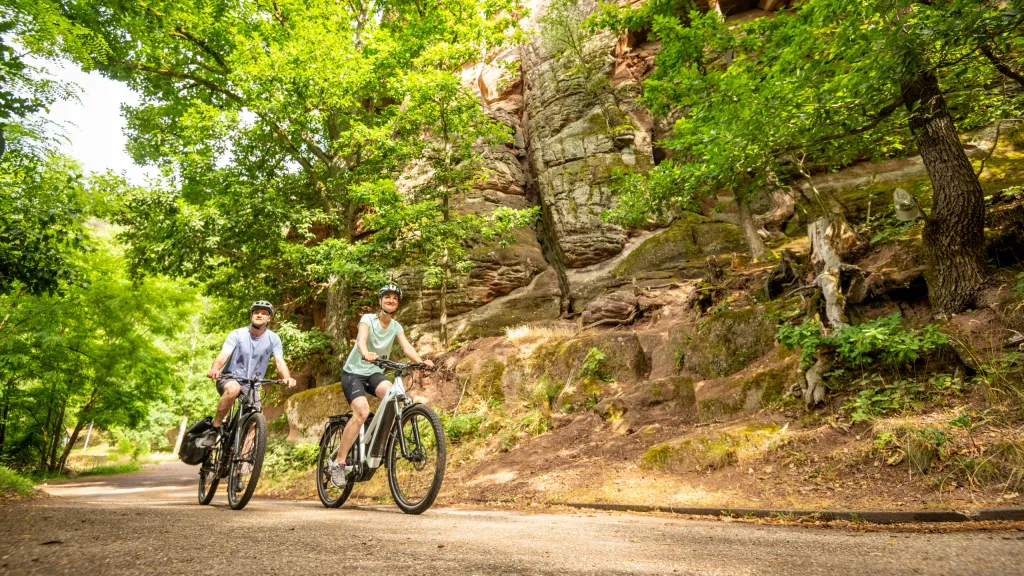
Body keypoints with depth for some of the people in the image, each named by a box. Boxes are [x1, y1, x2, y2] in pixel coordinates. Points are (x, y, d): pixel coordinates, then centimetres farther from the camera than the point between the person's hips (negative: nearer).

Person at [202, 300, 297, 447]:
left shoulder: (273, 339, -4)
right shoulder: (237, 334, -9)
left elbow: (279, 362, -15)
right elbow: (223, 354, -22)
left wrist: (287, 378, -36)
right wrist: (214, 369, -44)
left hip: (251, 386, 3)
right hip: (229, 379, -3)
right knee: (234, 389, -37)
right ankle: (214, 429, -22)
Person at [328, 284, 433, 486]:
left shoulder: (396, 327, 1)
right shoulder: (368, 319, -12)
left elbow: (407, 347, -15)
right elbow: (361, 339, -32)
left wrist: (421, 361, -35)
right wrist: (366, 354, -55)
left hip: (374, 373, 4)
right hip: (354, 372, -4)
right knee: (362, 411, -27)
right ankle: (338, 464, -18)